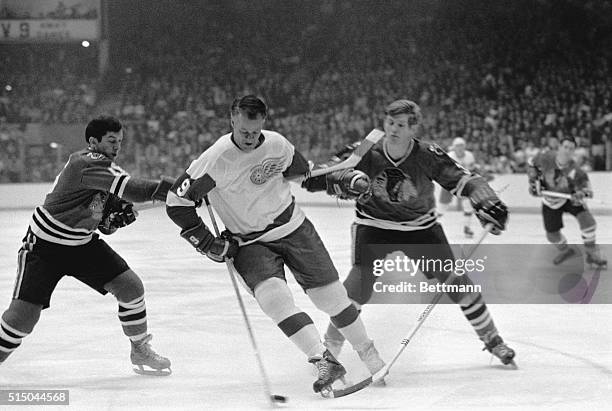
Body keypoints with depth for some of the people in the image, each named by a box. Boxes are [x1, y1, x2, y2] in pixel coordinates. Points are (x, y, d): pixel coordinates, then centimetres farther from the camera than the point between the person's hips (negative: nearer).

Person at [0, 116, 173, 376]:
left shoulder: (106, 167, 3)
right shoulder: (84, 163, -24)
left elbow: (105, 226, 10)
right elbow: (127, 186, -39)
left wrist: (114, 217, -12)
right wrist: (166, 188, -45)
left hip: (82, 243, 8)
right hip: (44, 246, -8)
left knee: (131, 286, -3)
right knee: (23, 315, -15)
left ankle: (140, 351, 14)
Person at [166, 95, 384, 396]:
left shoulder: (277, 144, -9)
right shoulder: (216, 159, -22)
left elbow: (302, 171, 16)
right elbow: (177, 202, -17)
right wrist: (208, 244, -14)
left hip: (293, 228, 3)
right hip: (248, 243, -3)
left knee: (330, 294, 2)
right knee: (272, 294, -28)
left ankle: (369, 356, 22)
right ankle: (324, 362, -27)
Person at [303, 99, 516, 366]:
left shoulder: (428, 156, -20)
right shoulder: (366, 153, -19)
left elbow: (463, 180, -18)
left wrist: (487, 202, -36)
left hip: (421, 226, 1)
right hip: (374, 224, -1)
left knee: (456, 280, -2)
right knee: (362, 278, -21)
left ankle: (491, 339, 17)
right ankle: (331, 344, -4)